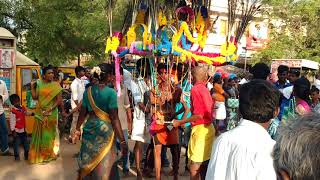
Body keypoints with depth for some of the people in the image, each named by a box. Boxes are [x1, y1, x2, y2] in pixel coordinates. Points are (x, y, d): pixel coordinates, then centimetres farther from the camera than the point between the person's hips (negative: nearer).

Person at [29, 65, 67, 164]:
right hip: (40, 112, 3)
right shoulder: (39, 84, 2)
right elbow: (35, 97, 1)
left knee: (50, 132, 8)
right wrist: (32, 86, -4)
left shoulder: (56, 85, -8)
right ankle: (39, 153, 26)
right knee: (40, 132, 11)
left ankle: (50, 153, 24)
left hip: (51, 113, -3)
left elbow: (59, 100, -12)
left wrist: (50, 109, -20)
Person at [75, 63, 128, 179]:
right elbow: (114, 118, -17)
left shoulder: (88, 91, 2)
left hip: (89, 129, 6)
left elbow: (83, 113, 7)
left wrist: (78, 129, 22)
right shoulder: (111, 92, -15)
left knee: (88, 163, 22)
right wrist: (122, 140, -15)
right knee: (104, 165, 8)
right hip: (105, 130, -5)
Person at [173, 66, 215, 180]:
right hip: (208, 128, 9)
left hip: (200, 129, -9)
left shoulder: (195, 89, -13)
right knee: (203, 164, 17)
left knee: (194, 167, -4)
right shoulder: (205, 89, 10)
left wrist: (180, 122, -14)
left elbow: (199, 115, -19)